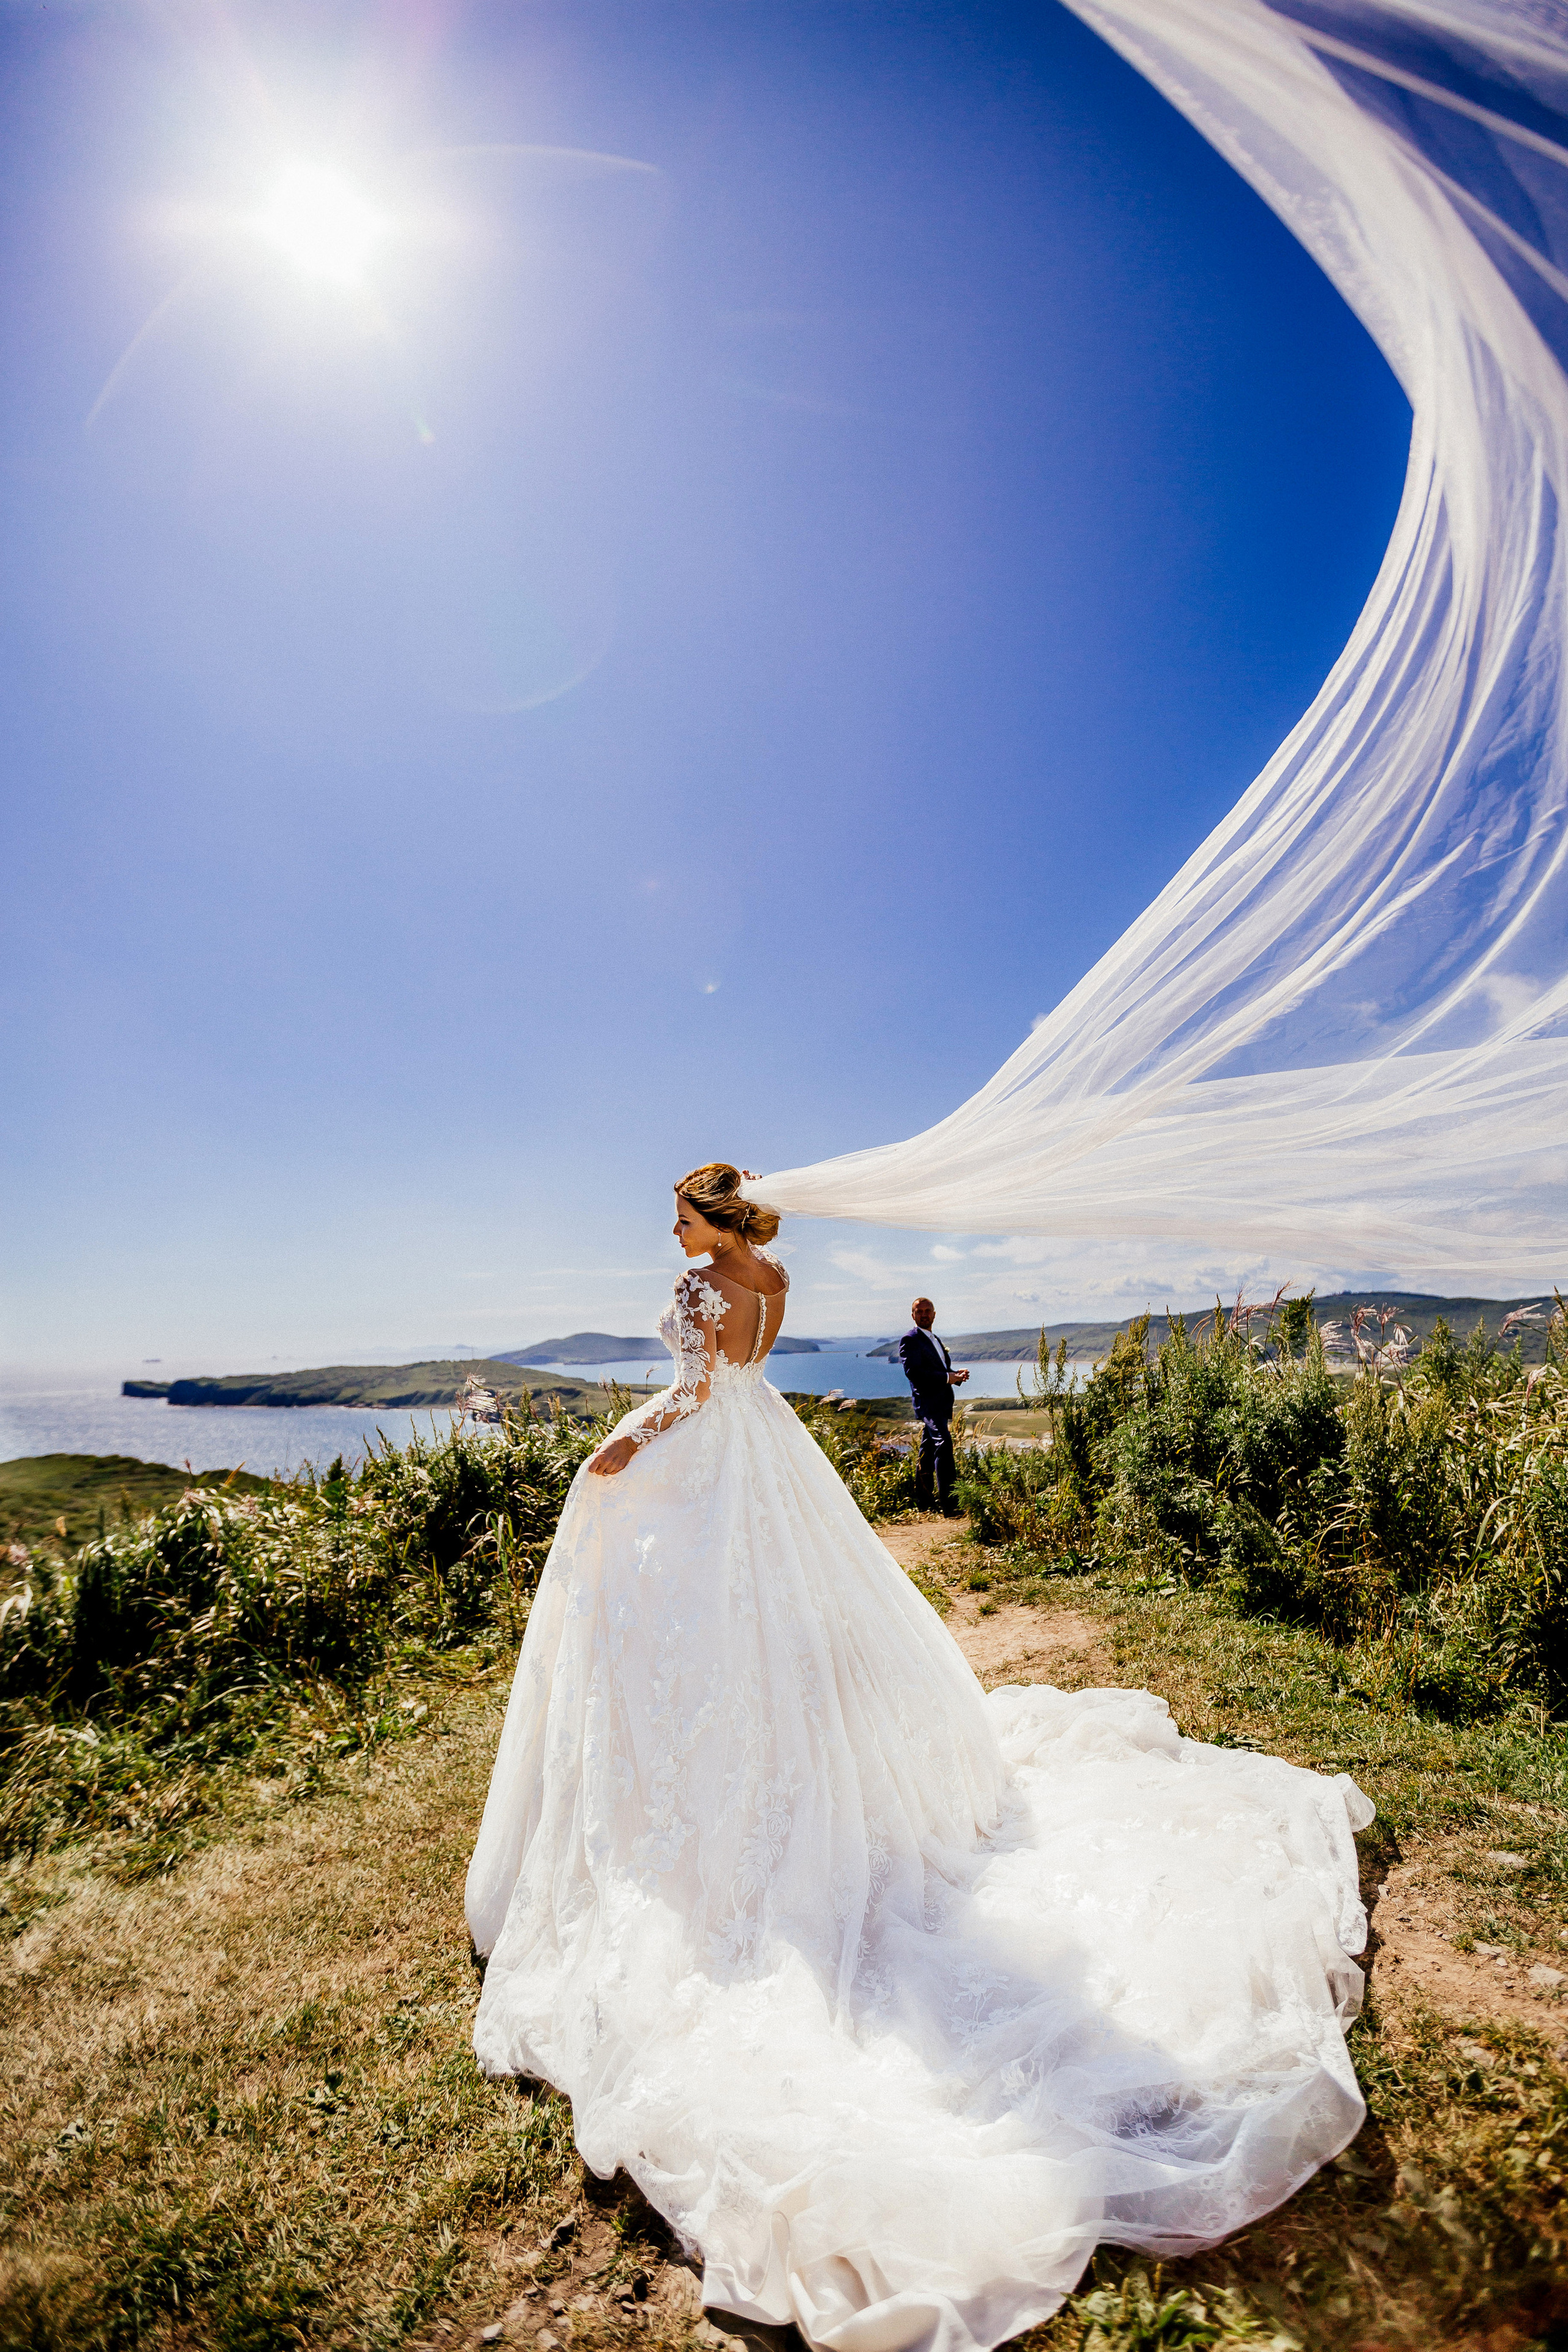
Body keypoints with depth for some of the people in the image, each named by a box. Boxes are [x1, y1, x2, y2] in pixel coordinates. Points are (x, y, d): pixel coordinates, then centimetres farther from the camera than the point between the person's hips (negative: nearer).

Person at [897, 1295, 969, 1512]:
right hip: (928, 1402, -9)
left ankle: (922, 1503, 19)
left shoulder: (934, 1339, 23)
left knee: (927, 1452, 12)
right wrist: (947, 1378, -19)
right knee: (943, 1444, -21)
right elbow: (913, 1371, -18)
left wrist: (957, 1375, 5)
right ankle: (947, 1503, -24)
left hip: (941, 1403, 9)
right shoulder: (910, 1339, -6)